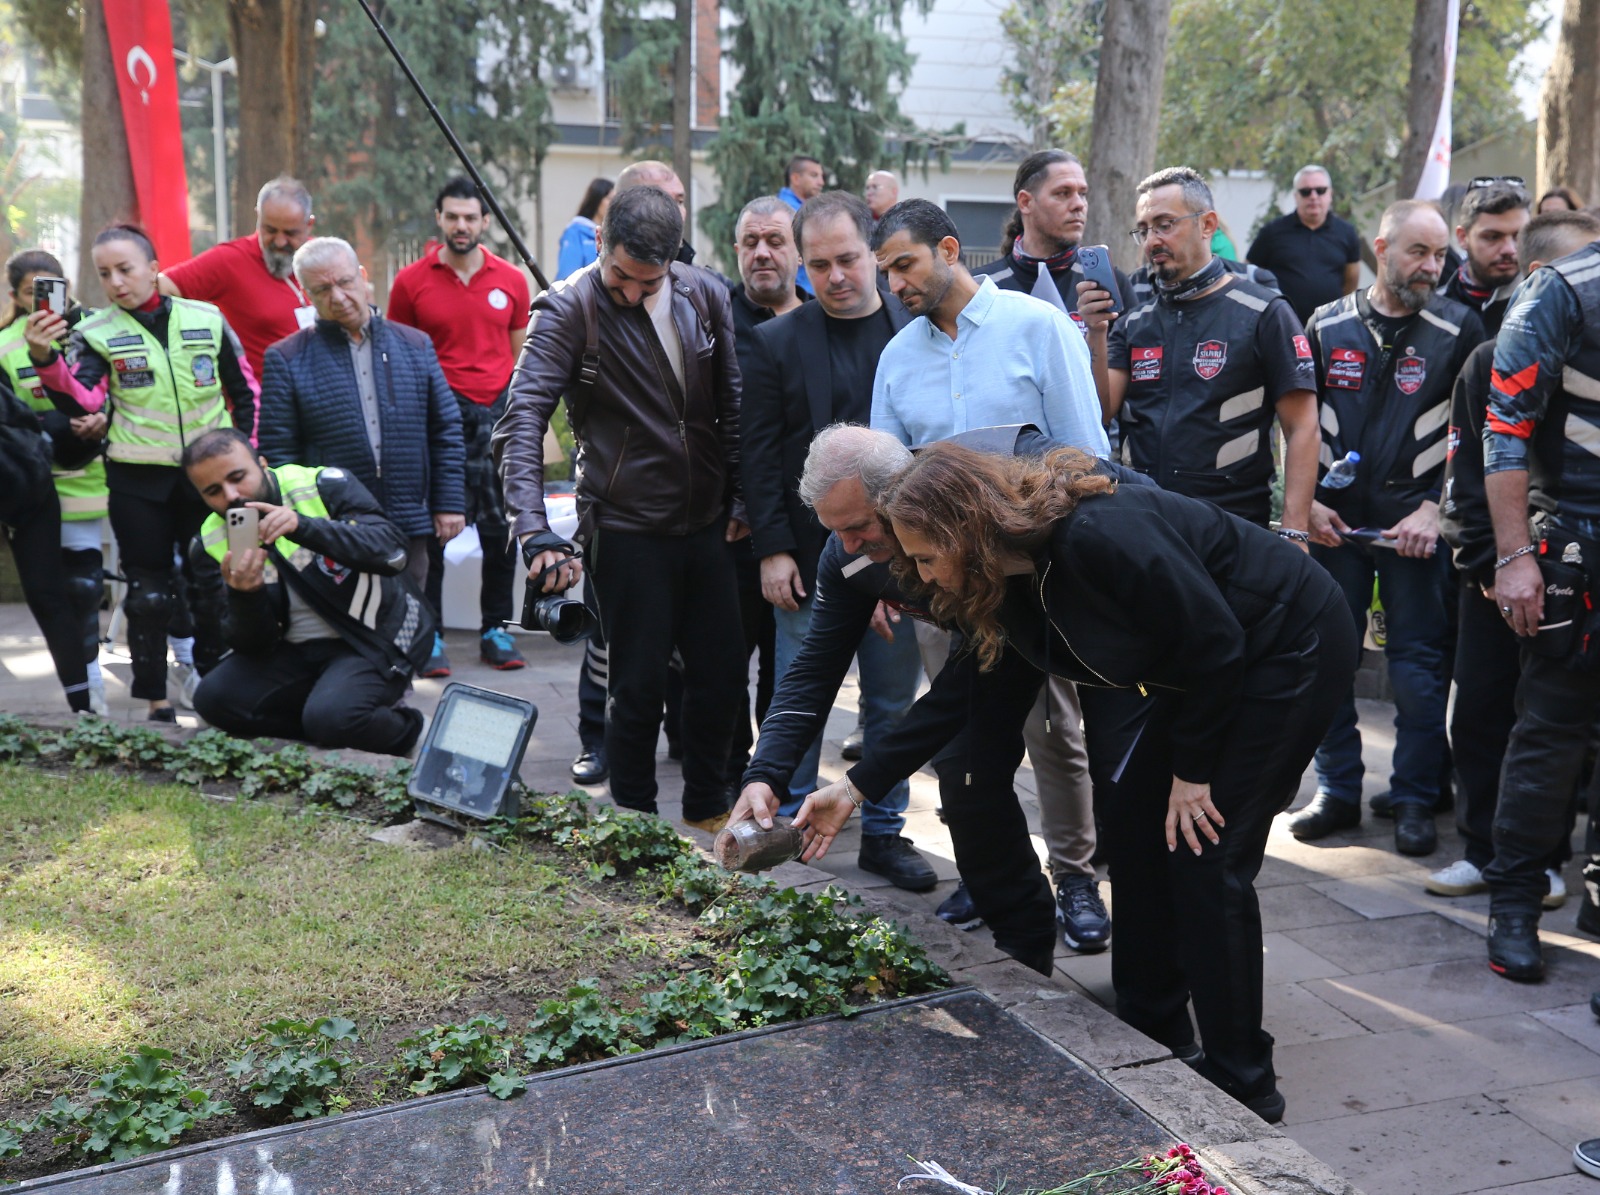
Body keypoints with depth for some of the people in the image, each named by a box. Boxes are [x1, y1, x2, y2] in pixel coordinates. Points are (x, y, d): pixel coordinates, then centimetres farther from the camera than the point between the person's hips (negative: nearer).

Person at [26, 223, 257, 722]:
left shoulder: (207, 320, 3)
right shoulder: (97, 334, 0)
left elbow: (246, 391, 12)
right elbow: (81, 403, -15)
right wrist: (46, 360, -31)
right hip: (138, 480, -1)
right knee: (148, 593, 2)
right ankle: (155, 699, 12)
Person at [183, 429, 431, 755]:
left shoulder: (325, 485, -13)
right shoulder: (210, 545, -2)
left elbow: (391, 551, -27)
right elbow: (254, 646, -6)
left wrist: (303, 527, -39)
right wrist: (244, 595, -28)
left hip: (377, 635, -5)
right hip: (297, 651, 5)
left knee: (331, 716, -30)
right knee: (214, 698, -16)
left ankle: (401, 727, 2)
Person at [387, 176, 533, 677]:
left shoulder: (511, 280, 7)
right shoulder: (411, 282, 2)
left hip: (496, 414, 2)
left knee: (501, 530, 5)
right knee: (431, 531, 2)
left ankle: (496, 630, 16)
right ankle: (429, 636, 9)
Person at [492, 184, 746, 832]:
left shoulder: (705, 295, 1)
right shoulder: (567, 309, -12)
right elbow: (521, 421, -21)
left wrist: (740, 500, 7)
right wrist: (535, 532, -33)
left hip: (708, 522, 5)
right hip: (627, 529, -5)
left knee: (722, 671, 12)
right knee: (639, 684, 2)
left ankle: (708, 808, 32)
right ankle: (636, 821, 21)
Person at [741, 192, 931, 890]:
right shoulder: (776, 343, 2)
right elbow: (759, 452, 0)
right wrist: (772, 549, -7)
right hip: (810, 560, -1)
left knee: (893, 702, 9)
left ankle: (884, 833, 22)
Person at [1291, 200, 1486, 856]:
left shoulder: (1459, 329, -1)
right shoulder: (1327, 325, 5)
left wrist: (1434, 510, -10)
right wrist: (1307, 501, 0)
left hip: (1419, 523, -2)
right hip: (1335, 520, 2)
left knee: (1419, 666, 1)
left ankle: (1416, 801, 14)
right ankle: (1336, 791, 19)